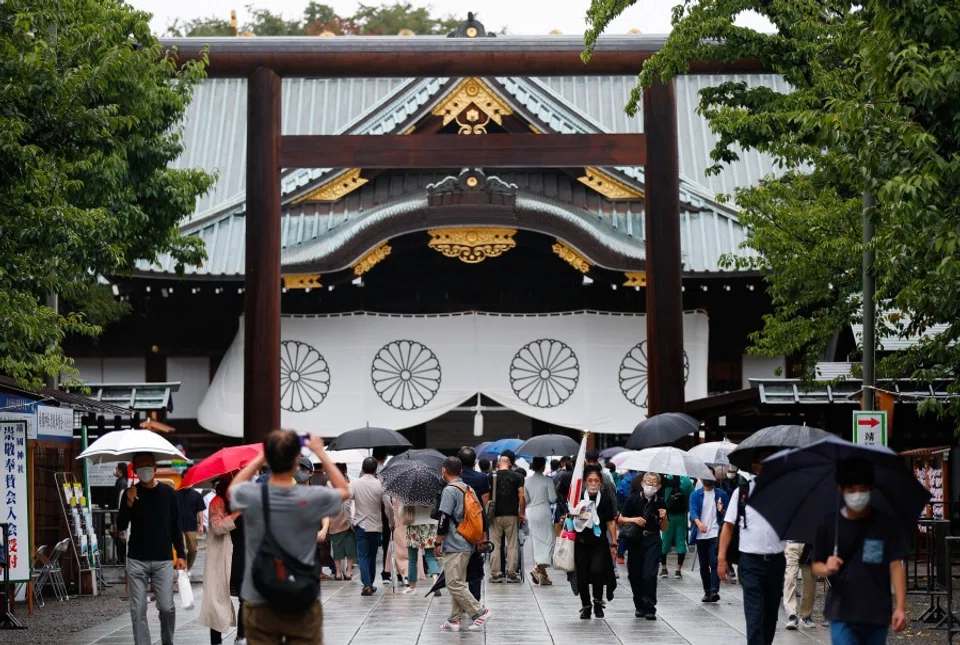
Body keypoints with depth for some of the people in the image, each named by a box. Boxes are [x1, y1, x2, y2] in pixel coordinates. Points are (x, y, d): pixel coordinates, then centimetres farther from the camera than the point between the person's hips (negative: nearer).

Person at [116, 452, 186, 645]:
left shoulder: (167, 492, 4)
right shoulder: (130, 493, 3)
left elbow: (176, 526, 9)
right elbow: (121, 526, -2)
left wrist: (180, 554, 3)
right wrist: (129, 503, -17)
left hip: (163, 560, 0)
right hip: (137, 561, 0)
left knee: (167, 607, -4)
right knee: (138, 610, -1)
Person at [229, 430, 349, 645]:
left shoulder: (251, 496, -11)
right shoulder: (311, 498, -14)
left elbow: (232, 489, 16)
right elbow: (344, 490, 10)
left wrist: (262, 457, 16)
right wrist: (320, 452, 15)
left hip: (259, 605, 1)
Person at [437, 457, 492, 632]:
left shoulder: (449, 491, -13)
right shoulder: (469, 490, 12)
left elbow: (444, 519, -16)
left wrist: (438, 542, -8)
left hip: (453, 546, -9)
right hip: (467, 545, 9)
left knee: (454, 584, -7)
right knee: (457, 583, 12)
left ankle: (480, 612, -11)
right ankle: (454, 620, 12)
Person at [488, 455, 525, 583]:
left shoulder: (492, 476, 3)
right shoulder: (517, 477, 2)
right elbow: (522, 496, -3)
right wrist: (522, 513, 5)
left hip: (496, 515, 0)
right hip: (512, 515, 0)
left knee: (495, 545, 5)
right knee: (512, 545, 4)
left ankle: (495, 574, 2)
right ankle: (511, 574, 2)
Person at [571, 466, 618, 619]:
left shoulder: (606, 499, -2)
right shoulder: (578, 498, -1)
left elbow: (611, 522, 2)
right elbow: (571, 519, 9)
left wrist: (614, 543, 1)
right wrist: (575, 515, -14)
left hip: (599, 543, -2)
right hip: (581, 542, 2)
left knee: (596, 571, -18)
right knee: (582, 575, 5)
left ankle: (598, 601, 6)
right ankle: (585, 606, 22)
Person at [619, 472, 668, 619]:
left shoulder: (660, 502, 2)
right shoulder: (633, 499, -1)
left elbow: (664, 528, 9)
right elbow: (620, 520, 2)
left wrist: (664, 518, -10)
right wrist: (633, 520, -14)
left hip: (652, 541, -1)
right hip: (635, 540, 1)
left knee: (649, 574, -11)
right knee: (634, 574, 6)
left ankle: (650, 608, -5)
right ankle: (639, 606, 24)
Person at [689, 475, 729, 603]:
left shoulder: (721, 494, 7)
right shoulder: (695, 495, 8)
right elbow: (693, 511, -7)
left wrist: (722, 511, -15)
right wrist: (698, 523, -27)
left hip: (716, 534, -2)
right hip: (701, 535, 2)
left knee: (714, 562, -16)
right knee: (704, 565, 7)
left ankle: (714, 591, -21)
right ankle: (707, 592, 14)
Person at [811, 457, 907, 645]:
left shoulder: (886, 524, -2)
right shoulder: (829, 525, -1)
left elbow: (896, 566, -2)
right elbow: (816, 566, 6)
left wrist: (900, 607, -9)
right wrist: (826, 569, -17)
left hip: (877, 615, 1)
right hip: (842, 615, -1)